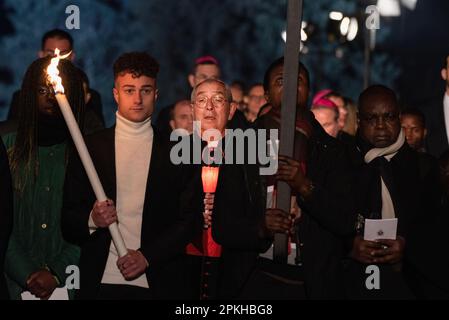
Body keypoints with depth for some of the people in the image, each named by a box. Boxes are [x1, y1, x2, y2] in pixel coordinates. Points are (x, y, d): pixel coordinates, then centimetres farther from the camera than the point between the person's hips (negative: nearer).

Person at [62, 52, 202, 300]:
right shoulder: (88, 148, 5)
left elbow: (190, 219, 0)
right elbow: (68, 218, 4)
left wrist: (147, 256, -11)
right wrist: (92, 220, -17)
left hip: (156, 284, 0)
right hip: (99, 281, 0)